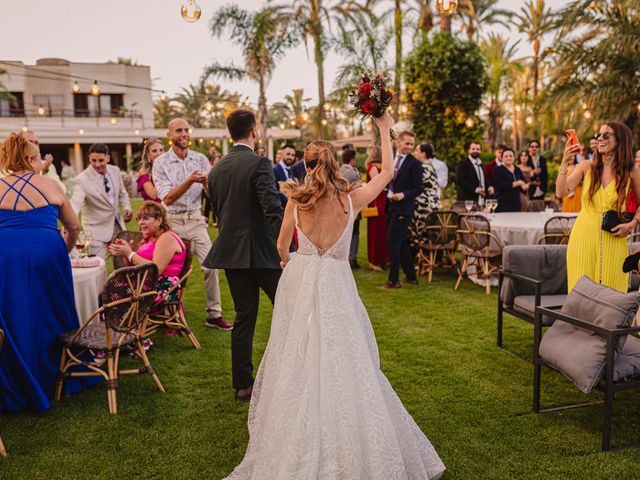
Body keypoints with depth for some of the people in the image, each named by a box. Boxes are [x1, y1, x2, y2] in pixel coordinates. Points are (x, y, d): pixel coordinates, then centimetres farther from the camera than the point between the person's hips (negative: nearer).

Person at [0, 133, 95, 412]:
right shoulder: (50, 186, 6)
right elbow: (73, 227, 14)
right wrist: (66, 250, 32)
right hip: (46, 255, 0)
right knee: (50, 320, 15)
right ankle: (52, 381, 29)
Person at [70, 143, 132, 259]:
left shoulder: (115, 170, -1)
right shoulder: (82, 179, -18)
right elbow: (75, 204, -29)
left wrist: (127, 208, -5)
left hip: (118, 225, 5)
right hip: (97, 229, -5)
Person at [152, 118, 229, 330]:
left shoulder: (201, 159, 2)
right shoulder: (160, 163, -6)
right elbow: (167, 199, -15)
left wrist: (205, 181, -22)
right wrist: (190, 181, -26)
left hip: (195, 219, 3)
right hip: (172, 222, -2)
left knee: (211, 265, -3)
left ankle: (214, 315, 6)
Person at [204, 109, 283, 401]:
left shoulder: (217, 169, 11)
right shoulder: (259, 164, -12)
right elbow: (273, 210, -21)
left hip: (230, 252, 7)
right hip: (260, 251, -7)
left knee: (244, 317, 13)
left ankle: (242, 384, 18)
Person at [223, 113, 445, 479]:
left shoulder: (296, 201, -4)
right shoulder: (352, 200, -8)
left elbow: (282, 246, 9)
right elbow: (388, 172, 7)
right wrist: (384, 131, 16)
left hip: (300, 280, 2)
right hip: (335, 283, -1)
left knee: (299, 358, 13)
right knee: (342, 360, 8)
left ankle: (299, 450, 27)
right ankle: (349, 449, 18)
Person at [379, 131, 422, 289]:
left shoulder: (414, 164, -9)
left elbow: (418, 188, -9)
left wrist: (403, 195, -23)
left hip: (403, 208, -7)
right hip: (391, 206, 7)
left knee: (394, 243, -5)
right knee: (401, 243, 15)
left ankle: (393, 280, 5)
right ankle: (411, 276, 27)